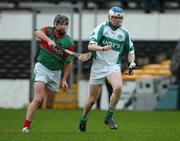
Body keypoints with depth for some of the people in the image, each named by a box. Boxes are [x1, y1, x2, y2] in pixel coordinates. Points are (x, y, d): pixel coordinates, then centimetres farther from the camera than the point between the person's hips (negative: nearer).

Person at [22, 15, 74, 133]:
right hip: (42, 68, -4)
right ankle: (26, 126, -19)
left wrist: (64, 80, 0)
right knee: (38, 99, -18)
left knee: (50, 103, 8)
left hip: (56, 72, 4)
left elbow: (69, 62, 5)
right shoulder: (48, 31, -6)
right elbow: (37, 33, -29)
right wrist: (48, 40, -47)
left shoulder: (69, 42, -2)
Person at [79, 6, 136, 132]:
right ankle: (83, 119, 32)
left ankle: (109, 117, -14)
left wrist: (131, 62, -2)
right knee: (93, 98, 5)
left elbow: (130, 50, 18)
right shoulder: (102, 28, -6)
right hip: (98, 66, -2)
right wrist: (102, 48, -34)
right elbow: (90, 46, -16)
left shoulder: (124, 33, 6)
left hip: (114, 66, 2)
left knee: (118, 87, -28)